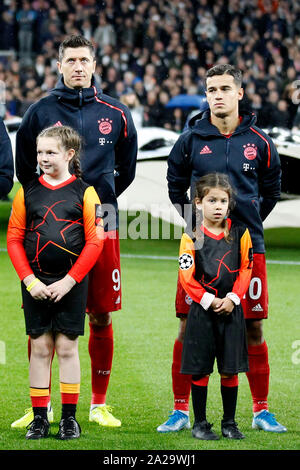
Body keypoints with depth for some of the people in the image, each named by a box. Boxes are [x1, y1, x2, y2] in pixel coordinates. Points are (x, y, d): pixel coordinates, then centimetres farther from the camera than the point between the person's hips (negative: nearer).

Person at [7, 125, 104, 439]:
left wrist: (69, 281, -11)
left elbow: (95, 240, -4)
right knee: (40, 347, 4)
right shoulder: (27, 192, 5)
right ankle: (39, 418, 9)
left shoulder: (84, 192, -1)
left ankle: (69, 418, 9)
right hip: (35, 283, 2)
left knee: (67, 346, 2)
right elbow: (14, 238, 5)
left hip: (72, 284, -2)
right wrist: (29, 280, -6)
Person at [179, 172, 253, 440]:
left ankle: (229, 423, 17)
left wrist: (232, 298, -10)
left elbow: (246, 269, 3)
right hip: (202, 310, -2)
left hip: (231, 310, 2)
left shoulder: (239, 233, 2)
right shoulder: (192, 237, -5)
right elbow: (187, 277, -7)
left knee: (230, 370, 6)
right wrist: (210, 301, -14)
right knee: (200, 370, 3)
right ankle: (200, 423, 13)